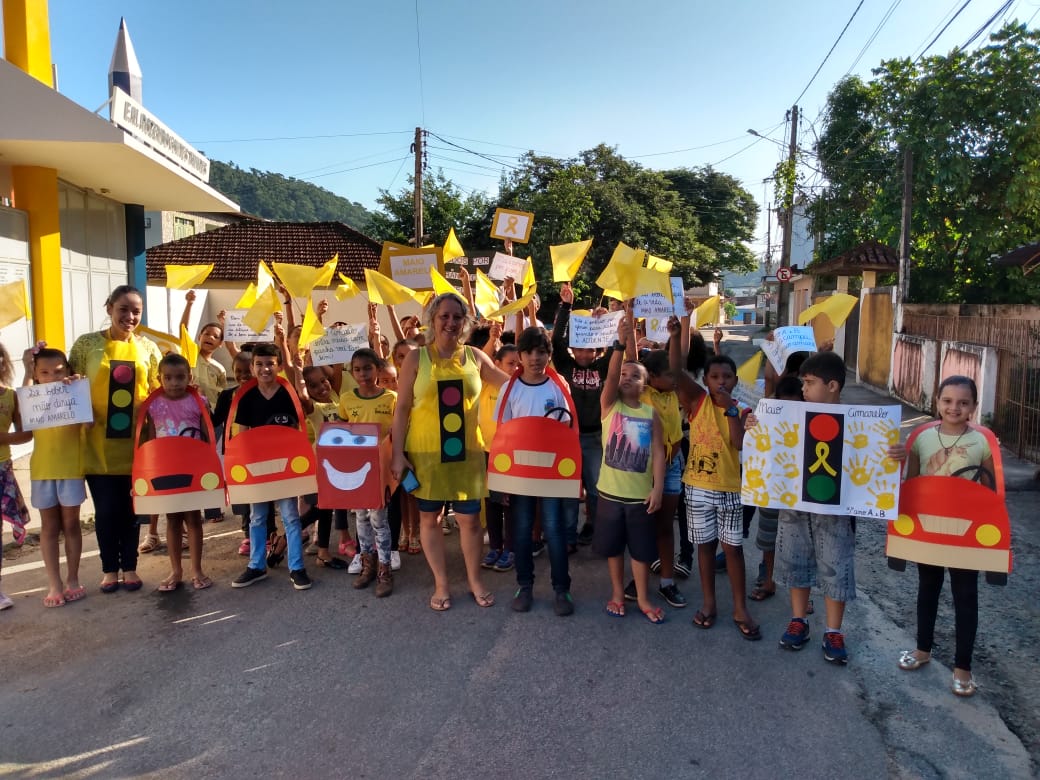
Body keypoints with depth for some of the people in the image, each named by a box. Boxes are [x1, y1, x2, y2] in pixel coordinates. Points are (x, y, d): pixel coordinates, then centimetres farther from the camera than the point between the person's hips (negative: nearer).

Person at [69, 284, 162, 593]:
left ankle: (129, 567, 23)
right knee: (106, 509, 5)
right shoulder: (86, 344, -1)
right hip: (99, 443, -1)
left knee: (131, 507, 10)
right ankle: (109, 569, 22)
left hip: (135, 442, 2)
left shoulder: (148, 348, 5)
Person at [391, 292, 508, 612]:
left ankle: (475, 581, 29)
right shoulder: (416, 358, -3)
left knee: (469, 517, 8)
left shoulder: (475, 357, 3)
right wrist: (397, 453, -6)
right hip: (425, 451, -1)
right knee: (429, 516, 10)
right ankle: (441, 583, 27)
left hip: (467, 451, 1)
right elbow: (402, 408, -3)